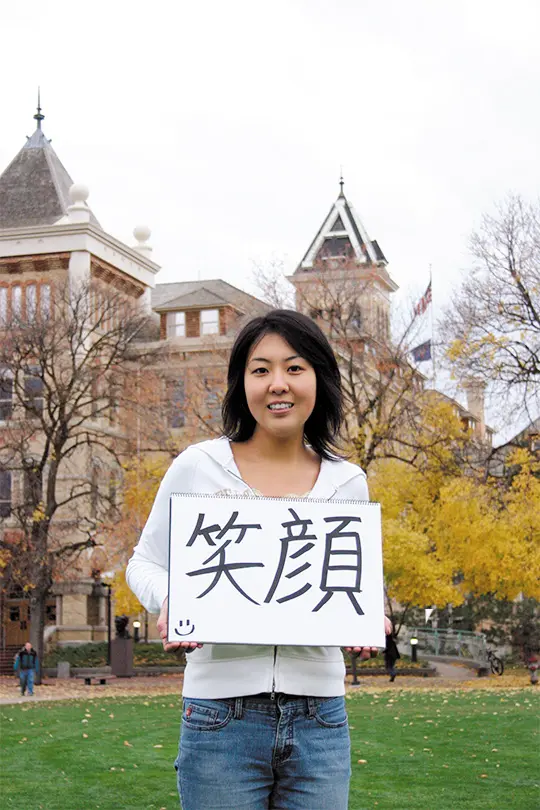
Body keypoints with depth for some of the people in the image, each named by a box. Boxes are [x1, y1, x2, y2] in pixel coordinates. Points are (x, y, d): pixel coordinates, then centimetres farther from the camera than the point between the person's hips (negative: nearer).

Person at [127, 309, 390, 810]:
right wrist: (168, 605, -13)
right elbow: (145, 564, 9)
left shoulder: (346, 483, 7)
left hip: (319, 720, 2)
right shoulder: (196, 468, -1)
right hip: (222, 717, -2)